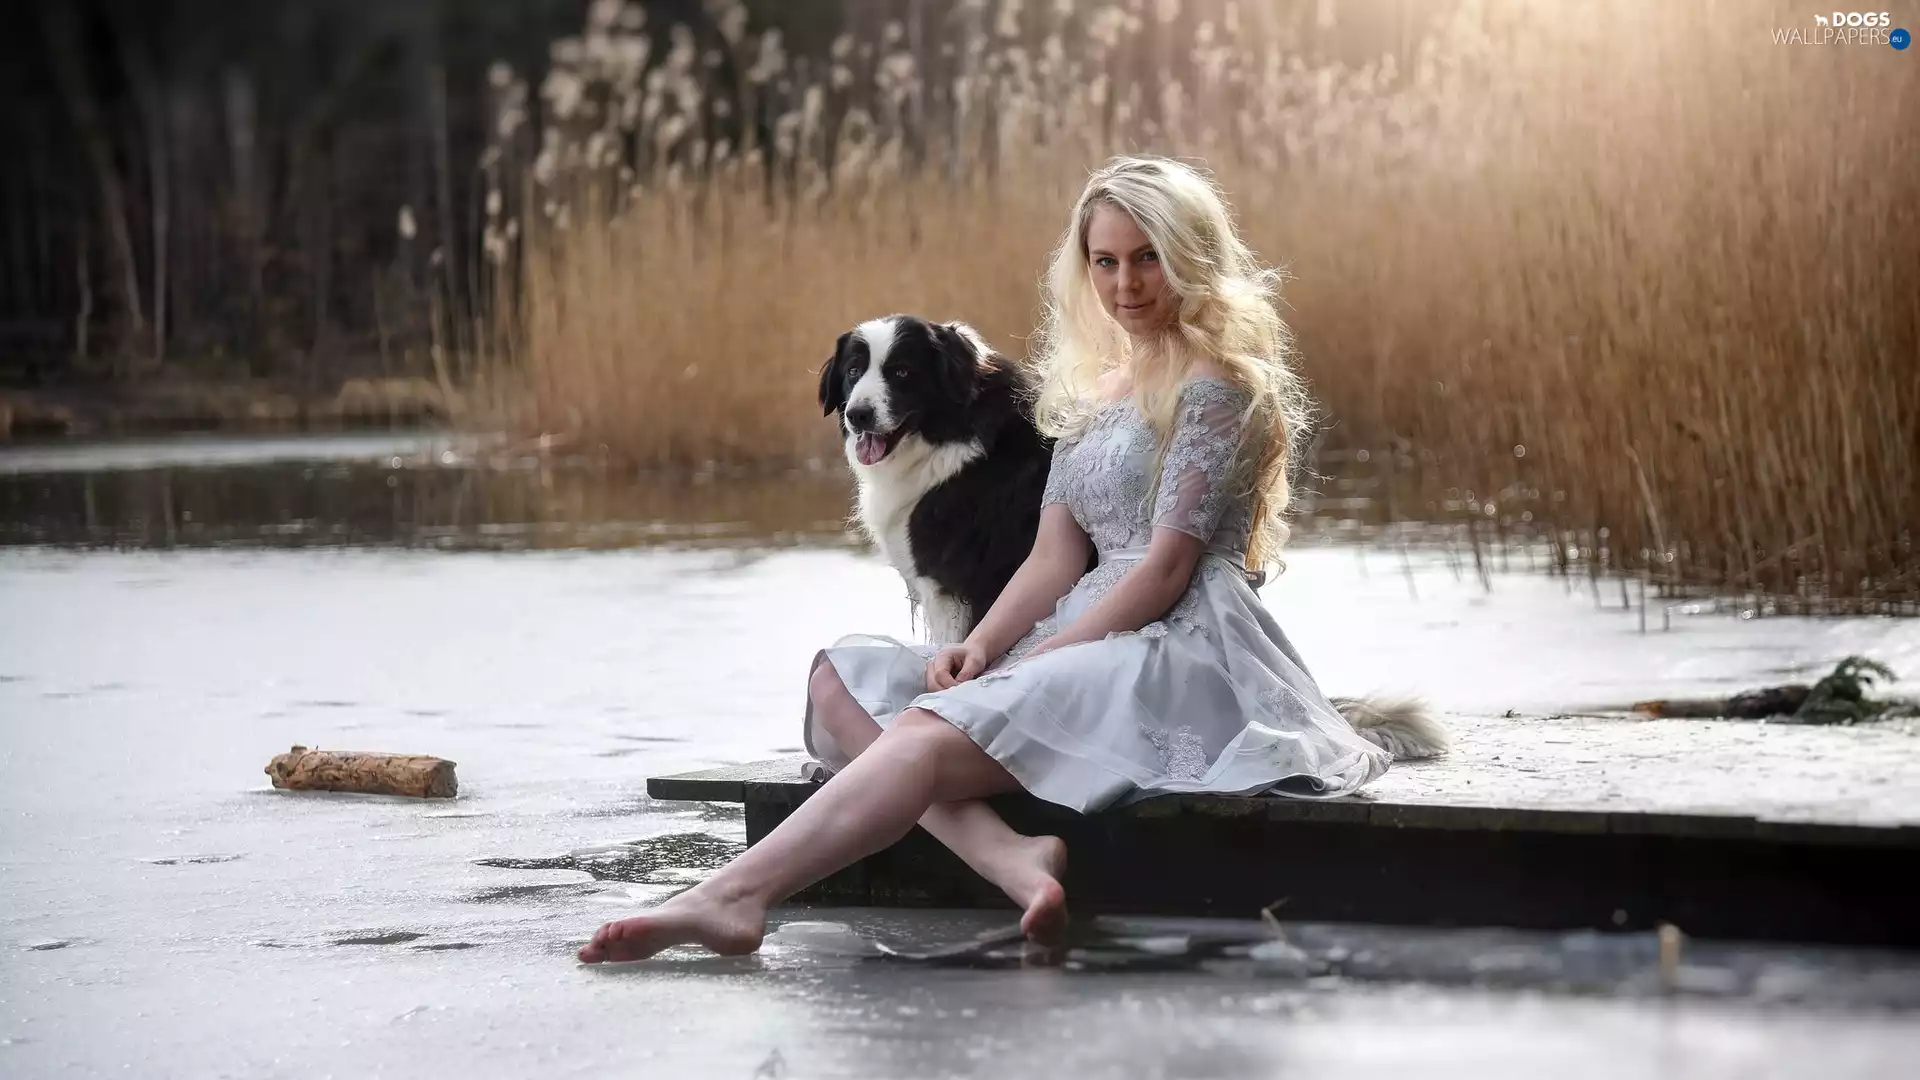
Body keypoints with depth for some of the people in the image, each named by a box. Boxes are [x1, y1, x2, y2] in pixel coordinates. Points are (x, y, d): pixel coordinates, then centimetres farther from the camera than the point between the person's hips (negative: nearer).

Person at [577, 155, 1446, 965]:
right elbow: (1056, 559, 13)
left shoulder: (1217, 389, -4)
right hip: (1098, 641, 9)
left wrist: (1026, 663, -15)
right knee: (842, 680, -10)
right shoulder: (1097, 390, 21)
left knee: (930, 731, -31)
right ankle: (1009, 858, -33)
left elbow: (1165, 571, -11)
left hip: (1180, 654, -9)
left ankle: (733, 899, -43)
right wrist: (981, 647, -7)